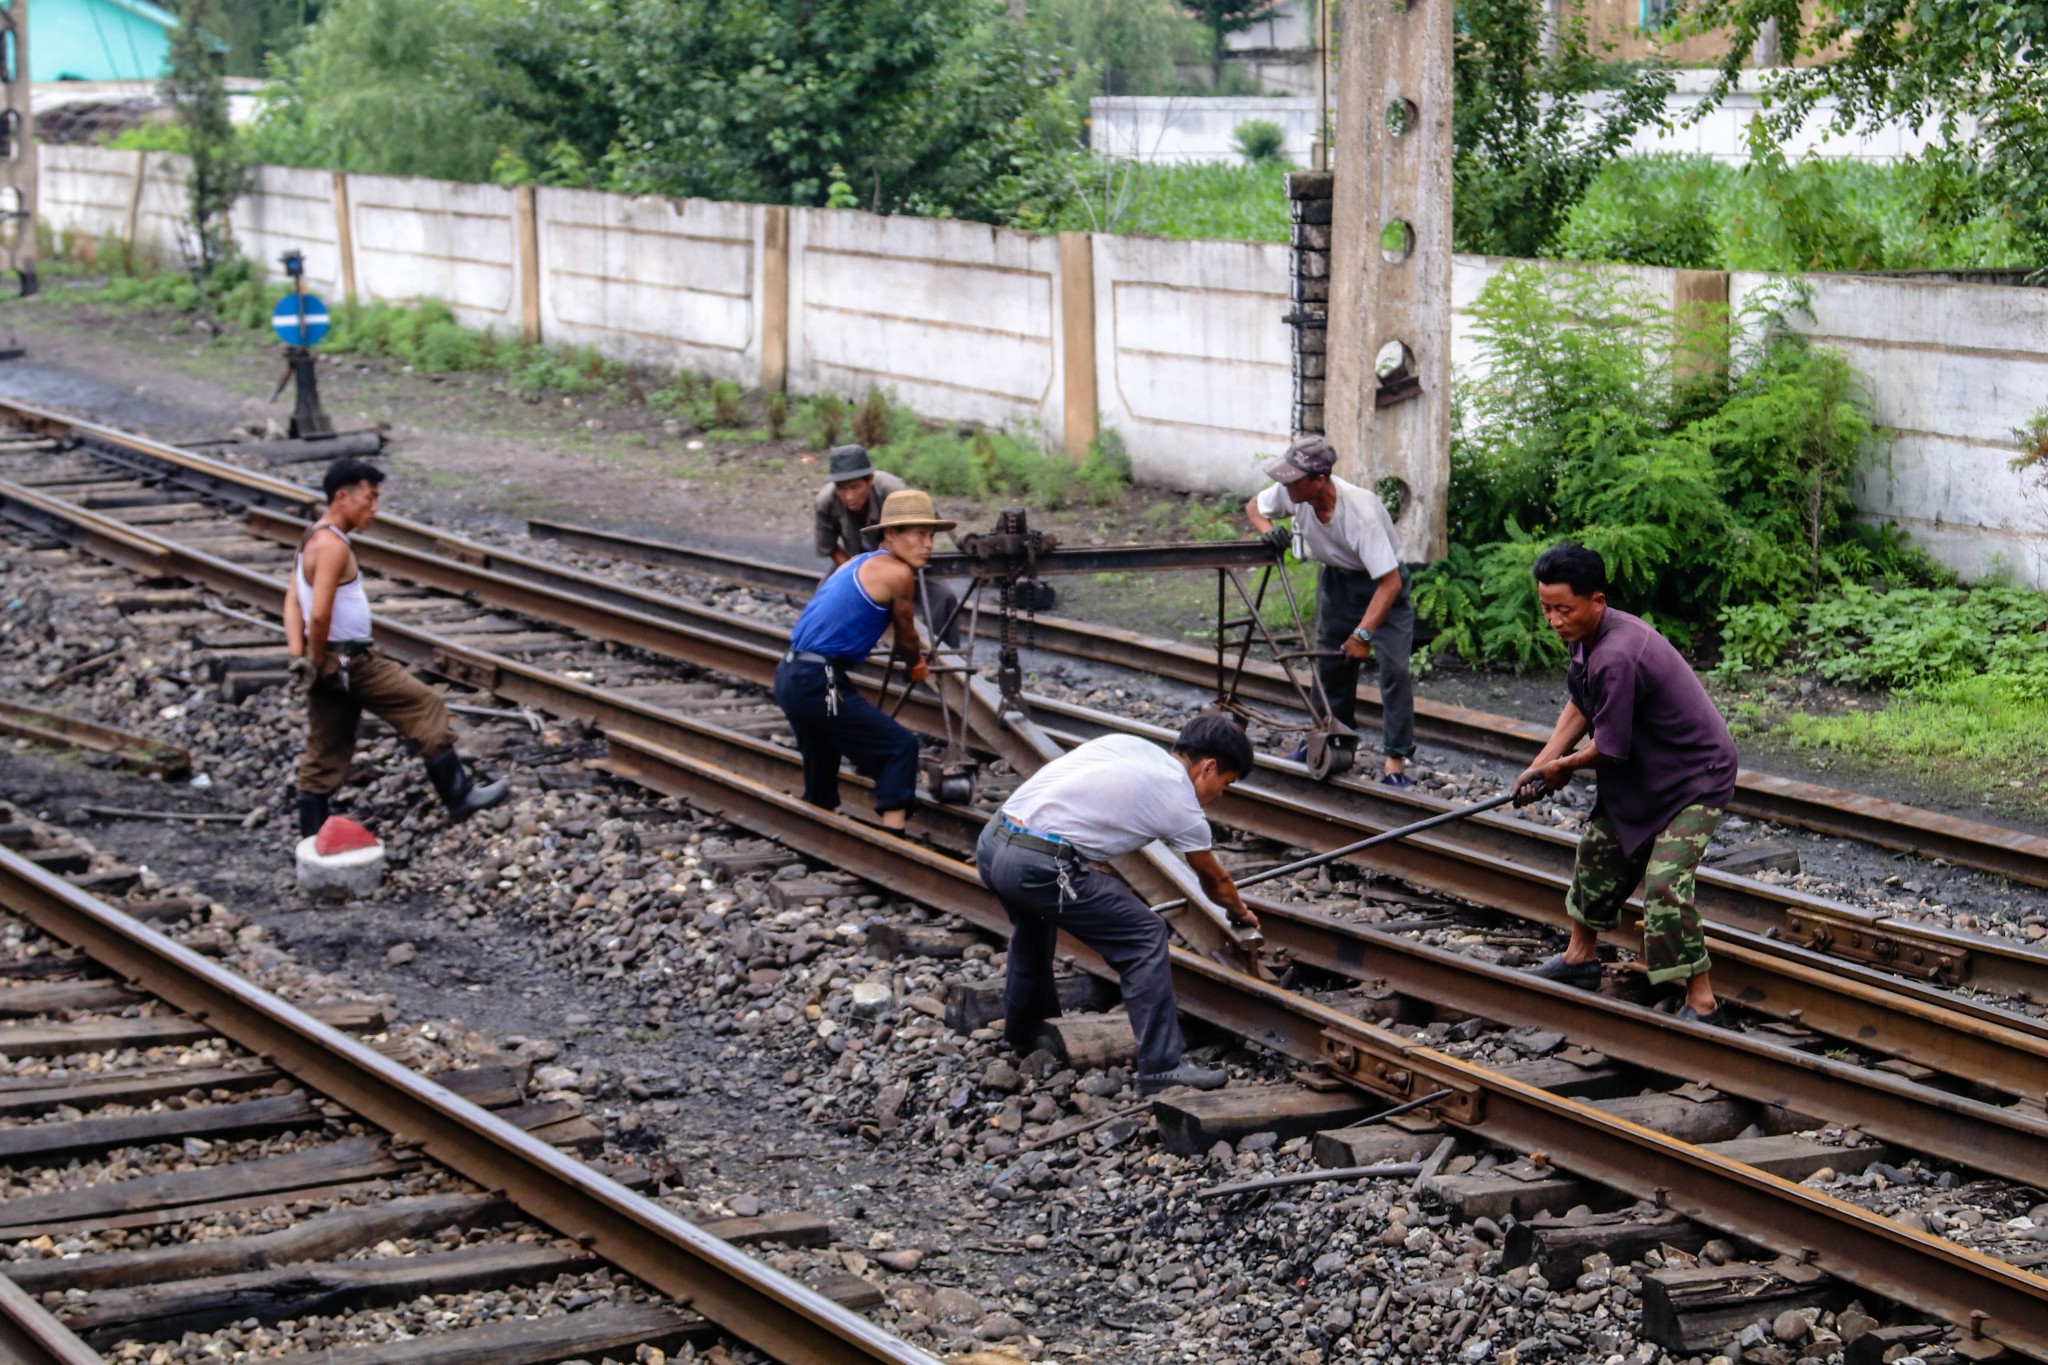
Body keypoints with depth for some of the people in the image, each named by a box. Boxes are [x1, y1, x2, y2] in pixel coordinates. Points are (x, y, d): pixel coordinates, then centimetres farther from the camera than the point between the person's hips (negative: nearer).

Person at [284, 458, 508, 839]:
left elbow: (293, 602, 10)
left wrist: (299, 657, 0)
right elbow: (320, 614, -27)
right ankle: (459, 796, 10)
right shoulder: (333, 546, -19)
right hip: (349, 661, -10)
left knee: (324, 755, 12)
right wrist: (317, 661, -13)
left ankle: (312, 842, 15)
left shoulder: (312, 539, 13)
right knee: (426, 707, 2)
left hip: (328, 665, 10)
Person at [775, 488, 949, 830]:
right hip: (817, 683, -9)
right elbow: (906, 637, 6)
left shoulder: (859, 563, 18)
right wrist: (917, 665, 28)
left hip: (789, 675, 9)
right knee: (901, 746, -5)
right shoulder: (898, 573, -8)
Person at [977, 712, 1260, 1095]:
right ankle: (1162, 1067, -2)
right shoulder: (1180, 804, 3)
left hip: (992, 843, 8)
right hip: (1040, 866, -8)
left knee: (1034, 918, 37)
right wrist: (1242, 915, 40)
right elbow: (1216, 883, 20)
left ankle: (1023, 1034, 55)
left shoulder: (1126, 745, 19)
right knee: (1146, 937, -1)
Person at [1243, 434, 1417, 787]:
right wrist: (1268, 530, -21)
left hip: (1380, 582, -6)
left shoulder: (1361, 512, -39)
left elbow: (1390, 583, -37)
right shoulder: (1291, 493, -22)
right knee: (1330, 660, 15)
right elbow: (1254, 506, 2)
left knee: (1395, 667, -16)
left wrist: (1363, 634, -42)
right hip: (1335, 577, 6)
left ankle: (1396, 760, -13)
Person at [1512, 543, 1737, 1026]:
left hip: (1695, 777, -11)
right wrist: (1542, 765, 1)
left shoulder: (1616, 657, -33)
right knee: (1600, 850, 22)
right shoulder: (1588, 637, -2)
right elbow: (1578, 706, 11)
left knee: (1665, 883, -20)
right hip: (1644, 774, 11)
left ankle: (1702, 1003, -15)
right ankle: (1581, 958, 42)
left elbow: (1609, 747, -26)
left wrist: (1565, 767, -5)